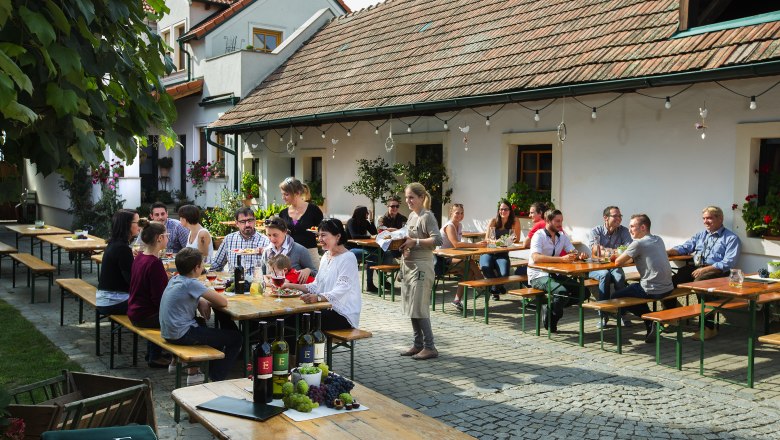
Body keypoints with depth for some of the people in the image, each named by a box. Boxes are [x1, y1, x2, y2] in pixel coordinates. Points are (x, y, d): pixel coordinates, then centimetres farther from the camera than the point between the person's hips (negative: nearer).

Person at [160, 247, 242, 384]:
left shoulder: (175, 279, 5)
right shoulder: (191, 283, -18)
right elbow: (223, 302, -17)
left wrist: (201, 301, 4)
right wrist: (205, 302, 3)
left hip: (168, 332, 9)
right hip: (181, 335, -9)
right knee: (235, 337, -2)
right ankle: (217, 380, 2)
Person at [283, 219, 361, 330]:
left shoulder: (348, 258, -12)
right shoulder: (326, 256, 17)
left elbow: (341, 290, -23)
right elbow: (317, 286, 17)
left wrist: (318, 297, -40)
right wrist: (291, 286, 5)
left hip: (344, 313, -8)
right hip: (326, 308, 8)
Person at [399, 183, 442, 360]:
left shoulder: (427, 216, -12)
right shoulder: (411, 216, 14)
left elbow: (437, 240, -22)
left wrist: (414, 242, -21)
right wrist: (403, 243, 4)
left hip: (421, 266, -9)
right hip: (408, 264, 9)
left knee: (419, 308, -7)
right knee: (410, 307, 12)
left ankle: (430, 347, 1)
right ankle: (418, 344, 21)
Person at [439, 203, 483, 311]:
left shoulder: (459, 225, 14)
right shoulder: (449, 226, -14)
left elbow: (460, 244, 11)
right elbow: (456, 244, -27)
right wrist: (475, 245, -31)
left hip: (453, 257, 9)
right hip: (443, 259, -9)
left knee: (469, 272, -15)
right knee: (471, 263, -25)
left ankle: (457, 300, -9)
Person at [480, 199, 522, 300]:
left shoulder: (515, 222, -1)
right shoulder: (493, 221, 1)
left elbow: (517, 240, 2)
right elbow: (486, 239, 0)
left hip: (503, 254, 0)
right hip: (489, 252, 0)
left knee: (504, 274, -28)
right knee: (485, 267, -34)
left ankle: (495, 289, 10)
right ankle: (498, 287, -4)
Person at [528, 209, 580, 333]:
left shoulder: (562, 236, 9)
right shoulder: (539, 236, -13)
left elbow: (573, 253, 7)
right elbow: (536, 257, -29)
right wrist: (562, 259, -35)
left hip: (554, 274, 7)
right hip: (538, 276, -7)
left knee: (580, 289, -12)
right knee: (562, 290, -30)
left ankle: (550, 307, 3)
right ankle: (550, 322, -7)